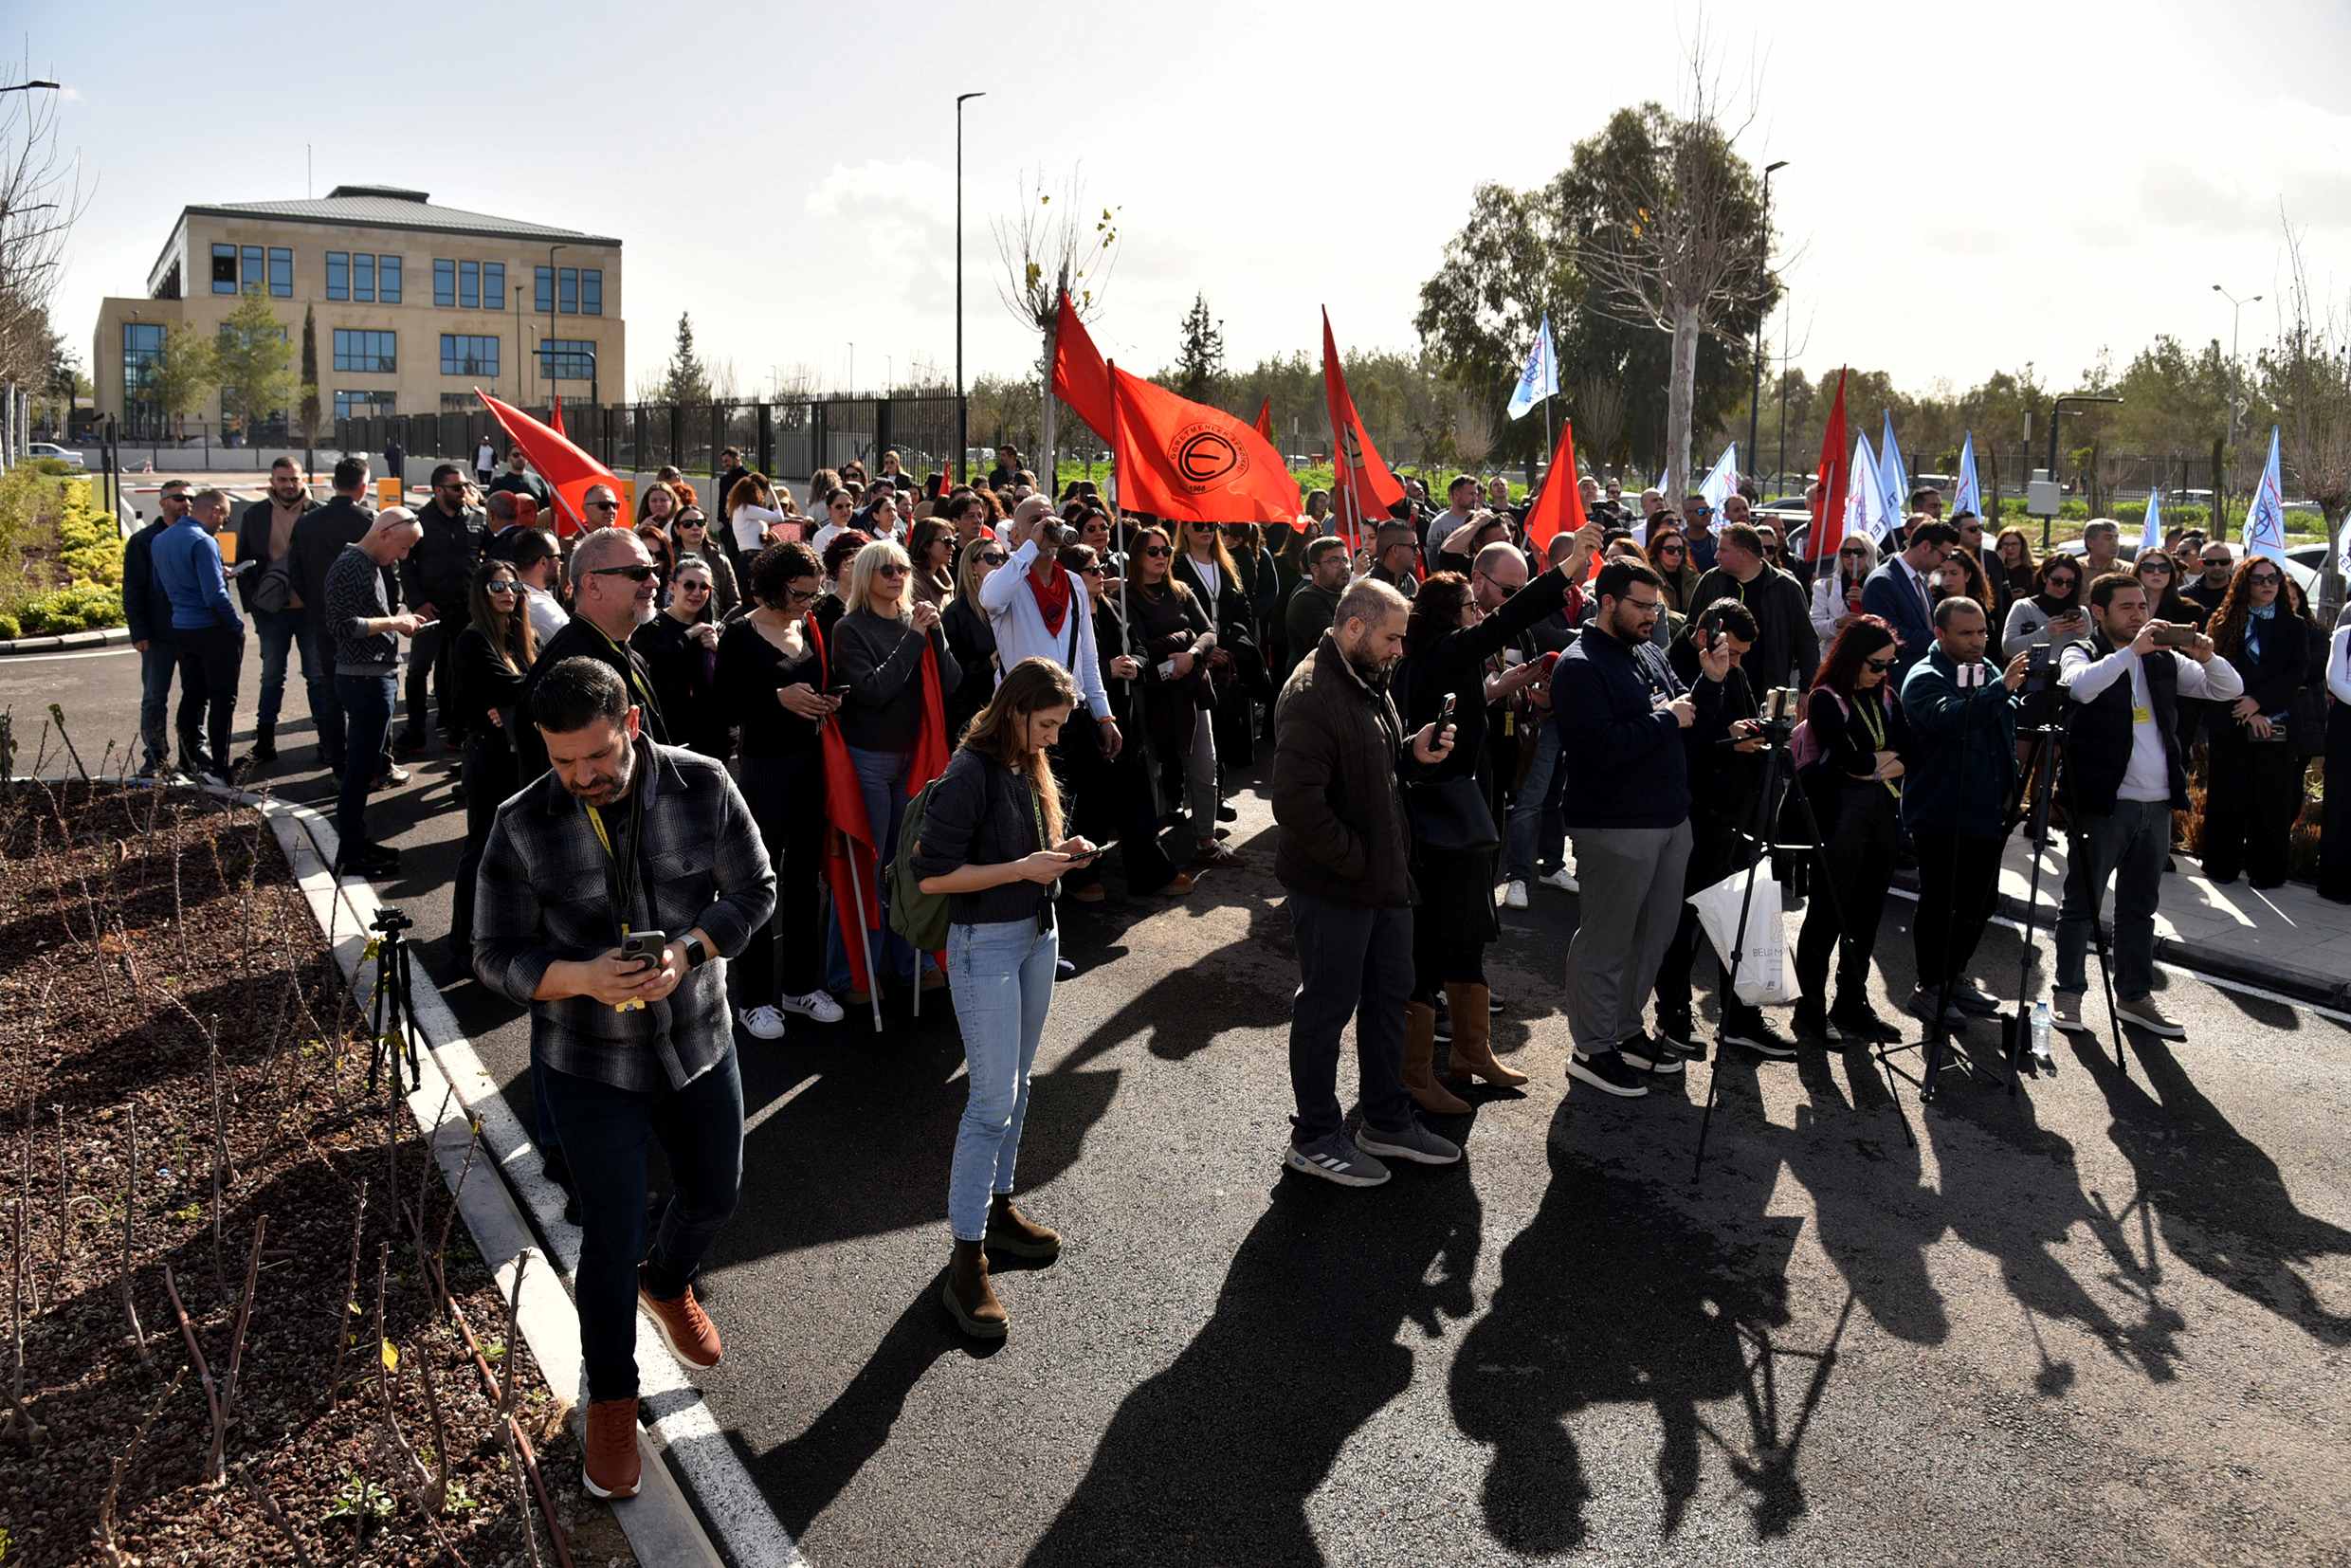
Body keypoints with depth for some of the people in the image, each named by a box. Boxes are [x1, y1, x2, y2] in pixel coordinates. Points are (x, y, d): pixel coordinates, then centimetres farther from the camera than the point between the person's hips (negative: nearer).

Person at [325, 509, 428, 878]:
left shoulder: (368, 565, 16)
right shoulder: (350, 568, -16)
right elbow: (342, 626, -22)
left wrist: (397, 621, 9)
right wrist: (393, 622, -16)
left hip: (374, 677, 11)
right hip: (364, 679, -11)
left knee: (364, 764, 16)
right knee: (360, 768, -4)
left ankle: (356, 842, 26)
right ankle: (351, 855, 2)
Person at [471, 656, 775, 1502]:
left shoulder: (703, 786, -14)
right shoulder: (523, 824, -16)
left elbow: (755, 889, -6)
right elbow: (497, 955, -10)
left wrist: (690, 949, -24)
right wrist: (579, 977, -30)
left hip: (699, 1042, 3)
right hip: (589, 1062, -2)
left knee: (714, 1192, 21)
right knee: (612, 1234, 3)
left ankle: (667, 1284, 56)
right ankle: (610, 1397, 29)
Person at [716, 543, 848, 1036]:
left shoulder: (810, 629, 10)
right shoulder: (741, 634, -8)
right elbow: (725, 701, -11)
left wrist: (826, 703, 1)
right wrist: (779, 698, -21)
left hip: (811, 762, 6)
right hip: (764, 766, -6)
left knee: (805, 876, 11)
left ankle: (801, 985, 23)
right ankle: (755, 998, 10)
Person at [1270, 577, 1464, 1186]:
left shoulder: (1369, 685, 12)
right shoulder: (1311, 695, -21)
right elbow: (1296, 801, -28)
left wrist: (1414, 755, 2)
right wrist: (1354, 860, -20)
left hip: (1384, 877, 10)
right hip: (1332, 886, -10)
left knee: (1388, 995, 19)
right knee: (1327, 1007, 4)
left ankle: (1387, 1120, 35)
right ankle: (1314, 1137, 20)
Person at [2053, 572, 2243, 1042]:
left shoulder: (2165, 660, 14)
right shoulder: (2082, 654, -2)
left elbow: (2229, 689, 10)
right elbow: (2082, 686, -25)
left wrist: (2207, 656, -8)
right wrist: (2132, 649, -24)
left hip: (2157, 804, 6)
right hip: (2103, 802, -6)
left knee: (2140, 907, 13)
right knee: (2082, 903, 2)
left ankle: (2134, 997, 22)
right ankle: (2067, 995, 11)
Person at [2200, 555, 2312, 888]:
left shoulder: (2295, 627, 9)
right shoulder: (2225, 622, 6)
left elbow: (2299, 673, -1)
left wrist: (2258, 701, -13)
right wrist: (2248, 711, -10)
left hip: (2277, 726, 1)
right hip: (2231, 724, 0)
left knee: (2273, 799, 1)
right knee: (2227, 798, 4)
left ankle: (2266, 871, 9)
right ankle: (2222, 867, 14)